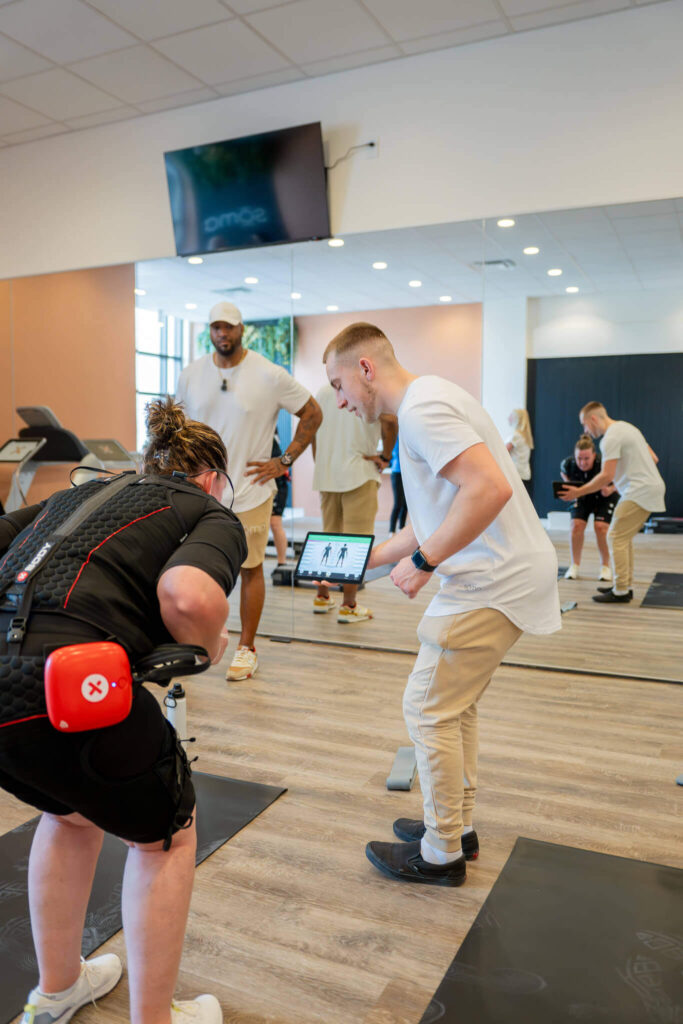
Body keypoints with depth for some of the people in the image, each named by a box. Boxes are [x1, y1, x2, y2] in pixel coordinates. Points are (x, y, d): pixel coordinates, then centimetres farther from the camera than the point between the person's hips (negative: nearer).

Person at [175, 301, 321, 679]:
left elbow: (312, 414, 0)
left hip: (250, 491, -3)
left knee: (250, 569, 6)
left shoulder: (270, 375, -7)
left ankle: (246, 648, 19)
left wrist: (284, 461, -5)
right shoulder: (191, 375, 4)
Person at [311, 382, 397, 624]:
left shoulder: (323, 390, 12)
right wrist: (385, 456, -7)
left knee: (328, 535, 16)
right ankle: (348, 606, 0)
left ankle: (322, 597, 23)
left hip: (326, 475, 6)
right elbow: (389, 422, -20)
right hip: (359, 474, -6)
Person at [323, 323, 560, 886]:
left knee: (428, 708, -1)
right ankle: (458, 825, 33)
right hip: (505, 571, 10)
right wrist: (366, 559, 18)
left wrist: (423, 562, -21)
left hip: (497, 580, -10)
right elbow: (434, 520, 21)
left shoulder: (420, 407, -16)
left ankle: (441, 854, 15)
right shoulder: (426, 402, 17)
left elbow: (489, 489, -30)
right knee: (454, 705, 19)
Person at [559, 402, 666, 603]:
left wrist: (578, 492, -13)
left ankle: (621, 592, -6)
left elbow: (606, 476, -20)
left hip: (641, 492, -10)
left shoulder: (611, 438, -15)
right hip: (651, 486, 10)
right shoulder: (626, 427, 17)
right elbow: (653, 458, 20)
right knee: (623, 538, 14)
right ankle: (626, 586, 19)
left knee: (616, 537, -8)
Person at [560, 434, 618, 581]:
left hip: (604, 497, -2)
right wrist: (568, 485, -15)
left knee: (601, 527, -18)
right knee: (577, 525, -15)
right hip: (582, 496, 2)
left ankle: (605, 566, 2)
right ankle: (575, 565, 3)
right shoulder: (569, 463, -27)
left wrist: (610, 489, -33)